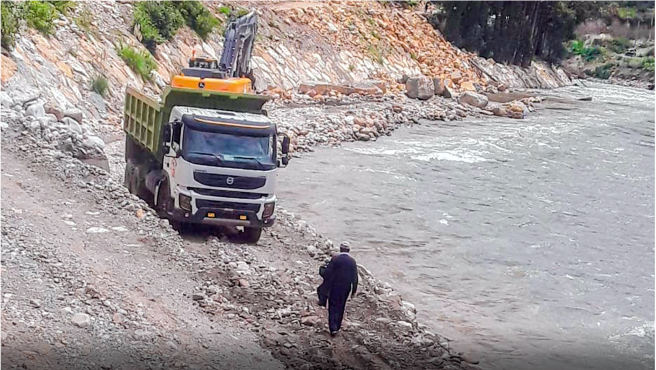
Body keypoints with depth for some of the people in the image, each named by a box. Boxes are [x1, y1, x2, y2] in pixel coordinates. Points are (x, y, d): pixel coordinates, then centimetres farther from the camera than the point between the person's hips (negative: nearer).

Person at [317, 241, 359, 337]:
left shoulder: (335, 258, -12)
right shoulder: (352, 261, 0)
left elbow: (327, 273, -14)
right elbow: (355, 278, 3)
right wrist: (354, 291, 11)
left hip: (335, 287, -3)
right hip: (346, 288, 3)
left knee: (333, 308, 2)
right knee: (340, 307, 18)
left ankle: (333, 328, -9)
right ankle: (337, 326, 26)